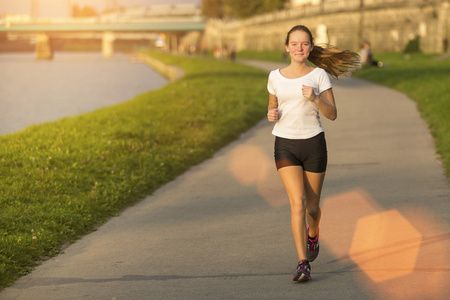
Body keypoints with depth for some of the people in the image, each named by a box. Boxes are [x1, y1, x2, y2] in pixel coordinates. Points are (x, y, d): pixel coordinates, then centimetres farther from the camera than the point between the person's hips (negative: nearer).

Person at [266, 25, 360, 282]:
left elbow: (332, 114, -5)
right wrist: (272, 115, -5)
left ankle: (313, 233, 46)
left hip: (313, 144, 0)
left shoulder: (319, 75, -2)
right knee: (298, 203, -16)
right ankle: (304, 264, -16)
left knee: (312, 207, 10)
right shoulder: (276, 77, 5)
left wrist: (314, 98, -22)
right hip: (285, 145, 0)